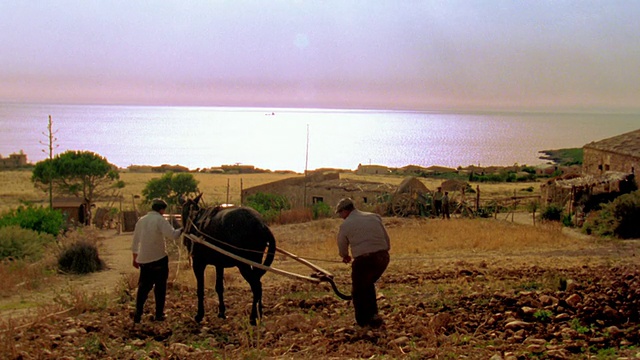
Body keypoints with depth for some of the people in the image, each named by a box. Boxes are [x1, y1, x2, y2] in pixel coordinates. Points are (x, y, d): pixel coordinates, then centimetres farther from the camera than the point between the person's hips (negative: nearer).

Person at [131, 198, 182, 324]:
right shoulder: (160, 220, -11)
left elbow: (135, 241, 16)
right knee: (160, 287, 7)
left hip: (143, 259, 5)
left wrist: (135, 258, 24)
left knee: (143, 287, 12)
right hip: (159, 258, -5)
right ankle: (159, 314, 10)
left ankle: (137, 314, 5)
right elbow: (173, 234, -22)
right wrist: (182, 229, -5)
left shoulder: (141, 220, 10)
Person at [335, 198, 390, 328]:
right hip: (383, 257, 6)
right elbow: (387, 240, 12)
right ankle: (373, 314, 27)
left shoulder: (346, 225, 1)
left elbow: (342, 246, 16)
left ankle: (363, 320, 14)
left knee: (358, 291, 15)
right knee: (368, 284, 28)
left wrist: (345, 256, 37)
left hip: (363, 260, -5)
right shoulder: (375, 217, 12)